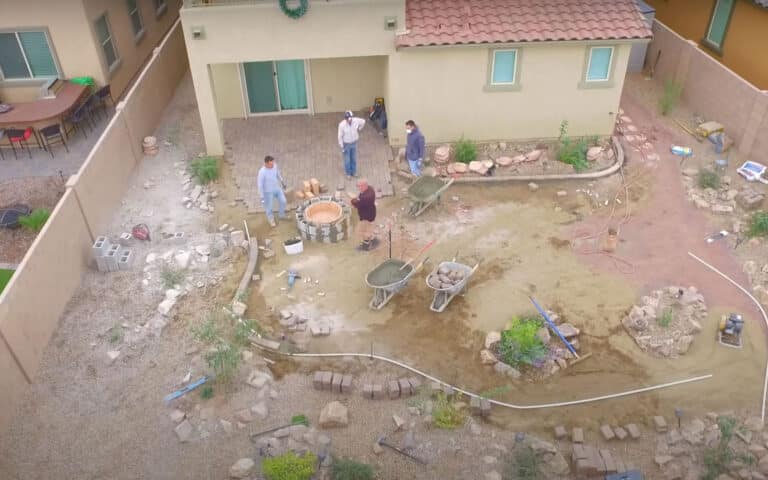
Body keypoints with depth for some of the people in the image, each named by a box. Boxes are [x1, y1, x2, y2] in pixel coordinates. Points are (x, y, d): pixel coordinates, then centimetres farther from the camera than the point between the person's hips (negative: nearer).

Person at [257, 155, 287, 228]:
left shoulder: (274, 166, -16)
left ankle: (281, 215, 45)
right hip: (268, 191, -5)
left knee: (283, 201, 17)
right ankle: (271, 219, 43)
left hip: (277, 188, 6)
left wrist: (282, 183, 18)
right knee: (269, 206, 14)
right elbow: (260, 185, -23)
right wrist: (262, 197, -18)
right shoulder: (262, 172, -32)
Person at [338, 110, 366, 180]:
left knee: (354, 159, 20)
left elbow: (363, 122, 2)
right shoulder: (342, 125, -28)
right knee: (347, 160, 13)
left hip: (354, 143, 3)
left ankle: (354, 172, 41)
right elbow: (340, 137, -18)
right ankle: (348, 173, 35)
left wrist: (359, 129, 10)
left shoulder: (356, 121, -20)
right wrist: (342, 147, -13)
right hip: (346, 144, -3)